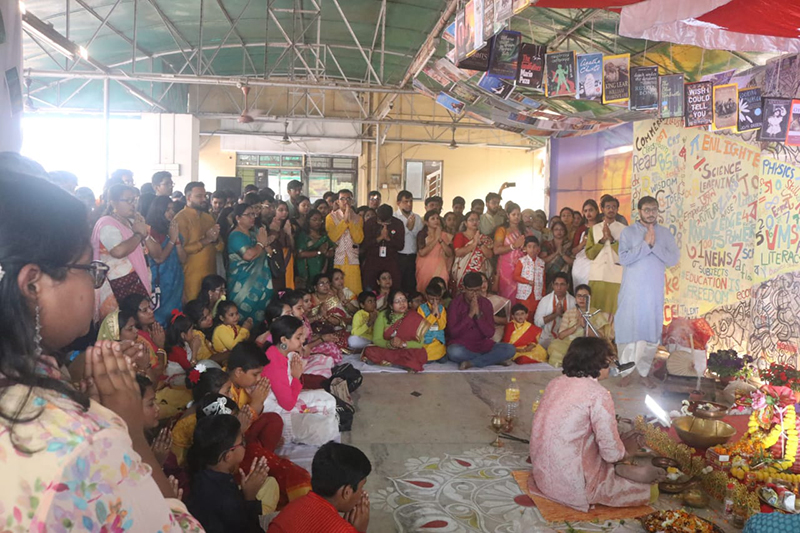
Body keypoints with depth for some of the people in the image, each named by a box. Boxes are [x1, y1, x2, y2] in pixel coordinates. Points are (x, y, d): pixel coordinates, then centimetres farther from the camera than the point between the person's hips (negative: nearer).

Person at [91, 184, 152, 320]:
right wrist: (138, 234, -16)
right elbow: (118, 251, -32)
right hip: (121, 282, -9)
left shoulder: (130, 221, 15)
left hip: (135, 277, 9)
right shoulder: (107, 224, -13)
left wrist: (143, 228, 1)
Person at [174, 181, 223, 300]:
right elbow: (182, 250, -15)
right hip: (192, 276, -6)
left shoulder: (208, 217, 14)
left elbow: (220, 247, 12)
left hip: (211, 273, 6)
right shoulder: (181, 218, -7)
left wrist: (215, 239, -9)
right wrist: (206, 240, -15)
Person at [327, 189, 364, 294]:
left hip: (352, 261, 2)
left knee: (354, 290, -4)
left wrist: (350, 221, -7)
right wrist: (345, 220, -9)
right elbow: (332, 237, -10)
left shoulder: (357, 218, 12)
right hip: (337, 260, -2)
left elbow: (359, 239, -3)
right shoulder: (331, 217, 7)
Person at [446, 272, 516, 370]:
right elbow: (453, 332, -14)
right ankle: (495, 359, -20)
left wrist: (478, 314, -17)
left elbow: (490, 333, -5)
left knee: (510, 349, -20)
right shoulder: (455, 303, -7)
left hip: (482, 345, 3)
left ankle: (471, 363, -19)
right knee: (454, 352, -39)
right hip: (461, 345, -2)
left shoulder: (486, 304, 1)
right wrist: (470, 314, -20)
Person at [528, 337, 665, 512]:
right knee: (650, 490, 6)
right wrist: (626, 453, 8)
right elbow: (612, 452, -15)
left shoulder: (556, 382, 4)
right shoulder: (598, 394, -16)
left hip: (541, 473, 7)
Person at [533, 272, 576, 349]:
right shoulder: (545, 300, -1)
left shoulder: (573, 301, 2)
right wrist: (556, 314, -15)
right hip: (547, 339, -1)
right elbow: (537, 321, -8)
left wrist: (563, 314, -16)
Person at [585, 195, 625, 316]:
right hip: (597, 276, 2)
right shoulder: (594, 228, 12)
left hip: (616, 277, -2)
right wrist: (603, 239, -7)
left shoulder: (624, 229, 6)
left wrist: (611, 239, -9)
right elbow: (589, 254, 4)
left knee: (613, 311, -5)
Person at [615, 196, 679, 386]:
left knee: (652, 330, 5)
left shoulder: (665, 233, 7)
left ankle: (644, 371, 16)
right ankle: (626, 371, 10)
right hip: (632, 290, -2)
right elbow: (623, 258, -13)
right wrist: (645, 244, -15)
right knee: (628, 328, 0)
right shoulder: (629, 232, -1)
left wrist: (655, 244, -13)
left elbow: (673, 259, -4)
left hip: (654, 291, 2)